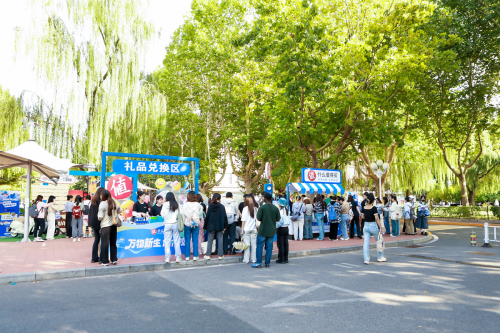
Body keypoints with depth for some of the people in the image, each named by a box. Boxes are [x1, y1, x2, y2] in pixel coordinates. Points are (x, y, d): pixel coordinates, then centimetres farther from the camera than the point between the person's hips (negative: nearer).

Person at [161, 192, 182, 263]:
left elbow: (163, 215, -4)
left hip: (167, 224, -1)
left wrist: (161, 212, 16)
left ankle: (167, 258, 5)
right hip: (175, 224, 1)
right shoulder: (177, 205, -2)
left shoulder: (165, 205, -6)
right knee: (177, 241, 5)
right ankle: (178, 257, 7)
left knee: (167, 242, 4)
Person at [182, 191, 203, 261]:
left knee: (187, 241, 6)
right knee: (195, 241, 6)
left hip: (187, 224, -1)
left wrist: (183, 223, 6)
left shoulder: (185, 205, -8)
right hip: (196, 224, 1)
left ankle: (187, 256, 11)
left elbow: (183, 215, -3)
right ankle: (195, 256, 9)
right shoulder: (198, 205, -5)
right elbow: (201, 215, 5)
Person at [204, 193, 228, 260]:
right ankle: (220, 255, 10)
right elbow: (225, 217, -3)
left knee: (210, 240, 8)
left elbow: (207, 216, -2)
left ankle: (208, 255, 9)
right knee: (220, 240, 7)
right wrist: (225, 226, 5)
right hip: (220, 226, 0)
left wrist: (206, 226, 6)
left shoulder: (210, 206, -5)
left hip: (211, 226, 0)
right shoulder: (222, 206, -6)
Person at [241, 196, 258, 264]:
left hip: (247, 229, -3)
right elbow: (257, 219, 4)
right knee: (254, 245, 8)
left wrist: (242, 229, -1)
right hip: (254, 229, 3)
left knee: (247, 244, 3)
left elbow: (243, 220, -6)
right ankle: (253, 259, 14)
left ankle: (246, 259, 7)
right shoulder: (255, 209, 2)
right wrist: (256, 226, 13)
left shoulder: (245, 208, -6)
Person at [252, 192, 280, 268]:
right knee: (269, 247, 10)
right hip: (271, 231, 4)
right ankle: (267, 263, 14)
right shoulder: (276, 208, 0)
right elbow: (278, 219, 5)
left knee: (259, 246, 5)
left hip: (263, 230, -3)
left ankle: (259, 263, 6)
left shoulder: (262, 207, -11)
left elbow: (258, 218, -11)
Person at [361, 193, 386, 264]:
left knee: (366, 243, 2)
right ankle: (380, 257, 29)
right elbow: (377, 218, -16)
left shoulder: (364, 208, -1)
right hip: (373, 226, -4)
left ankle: (366, 259, -4)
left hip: (366, 226, 4)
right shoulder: (374, 208, -14)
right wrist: (381, 227, -12)